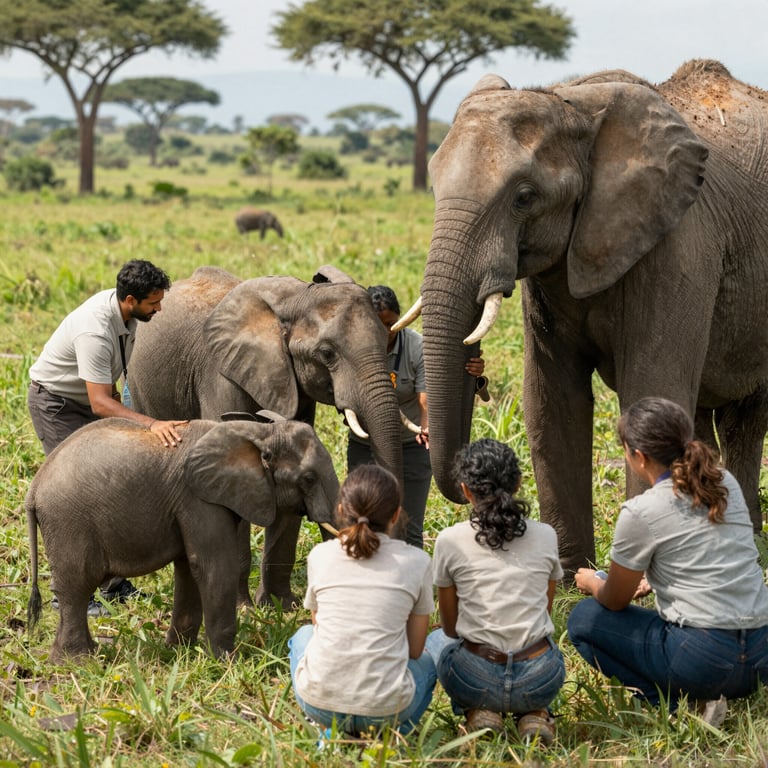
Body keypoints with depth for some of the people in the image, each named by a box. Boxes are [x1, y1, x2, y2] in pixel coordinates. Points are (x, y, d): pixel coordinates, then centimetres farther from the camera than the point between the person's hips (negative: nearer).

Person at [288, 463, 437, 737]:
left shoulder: (320, 556, 4)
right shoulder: (416, 561, 1)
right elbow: (414, 650, 9)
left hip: (319, 702, 1)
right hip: (385, 709, -1)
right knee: (425, 663, 35)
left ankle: (334, 732, 13)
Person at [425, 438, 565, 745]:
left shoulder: (450, 541, -5)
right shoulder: (545, 536, 1)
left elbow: (450, 627, 7)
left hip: (477, 681, -2)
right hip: (541, 680, 2)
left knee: (436, 640, 34)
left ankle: (480, 711, 7)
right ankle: (535, 714, 10)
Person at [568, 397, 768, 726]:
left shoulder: (640, 513, -10)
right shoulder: (726, 483, 9)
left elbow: (615, 601, 5)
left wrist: (592, 583, 26)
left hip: (704, 658, -7)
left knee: (584, 618, 12)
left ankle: (676, 706, -1)